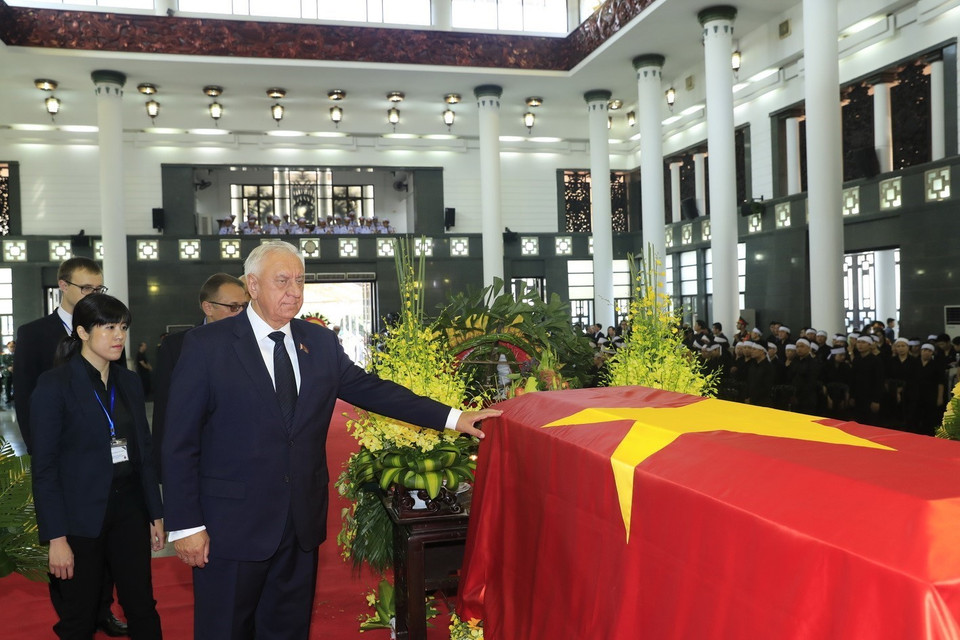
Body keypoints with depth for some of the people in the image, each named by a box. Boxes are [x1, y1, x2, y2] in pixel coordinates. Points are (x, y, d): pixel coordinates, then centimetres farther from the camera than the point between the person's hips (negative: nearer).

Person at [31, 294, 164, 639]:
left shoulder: (128, 381, 6)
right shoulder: (54, 385, -10)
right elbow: (44, 467, -11)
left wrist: (156, 513, 8)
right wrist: (56, 538, -14)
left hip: (129, 508, 5)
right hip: (81, 516, -4)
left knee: (143, 610, 9)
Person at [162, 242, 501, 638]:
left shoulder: (320, 342, 5)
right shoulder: (206, 345, -7)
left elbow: (370, 389, 5)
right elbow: (180, 443, -7)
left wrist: (452, 418, -2)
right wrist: (186, 524, -10)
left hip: (302, 523, 4)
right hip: (231, 526, -4)